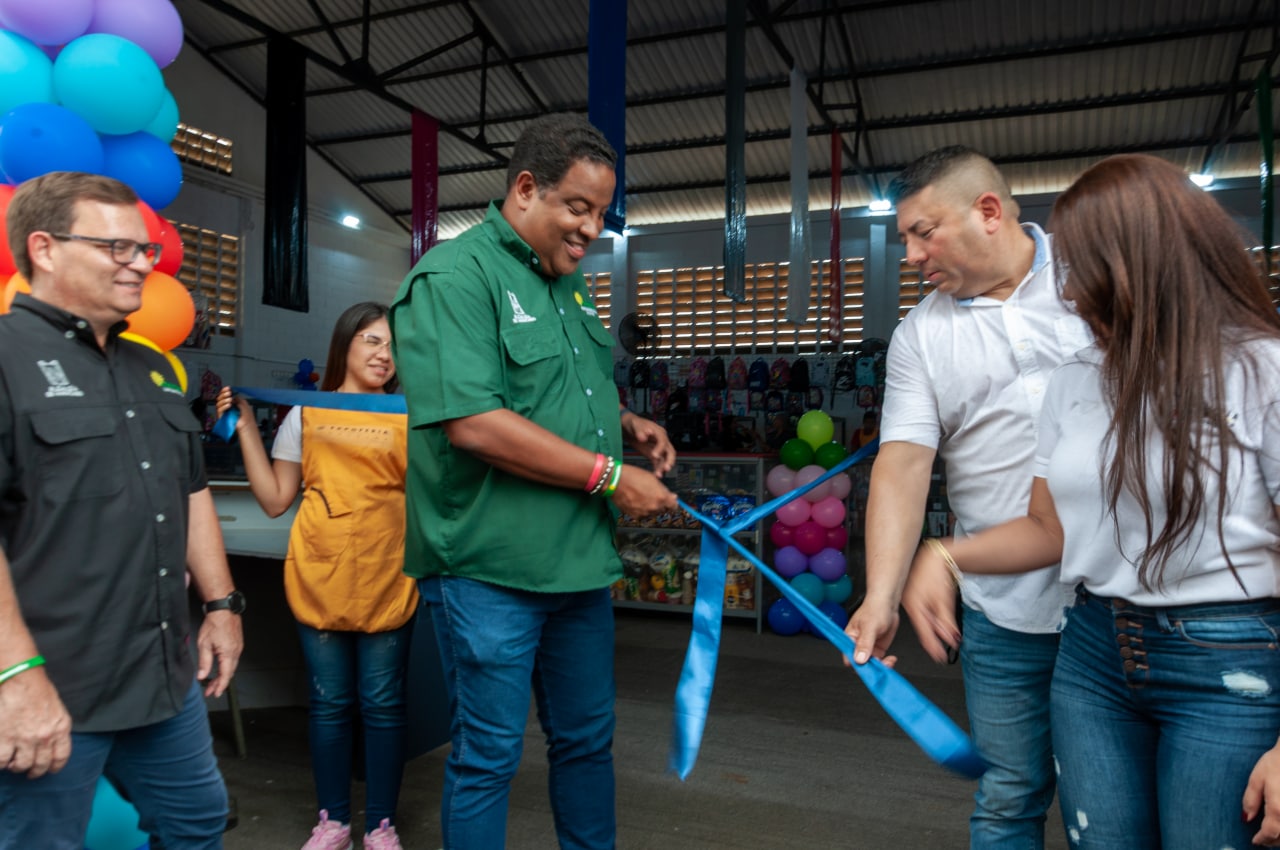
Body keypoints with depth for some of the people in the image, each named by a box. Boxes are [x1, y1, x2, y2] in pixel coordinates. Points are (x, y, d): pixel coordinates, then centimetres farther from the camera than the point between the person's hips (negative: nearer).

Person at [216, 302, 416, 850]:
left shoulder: (409, 417, 5)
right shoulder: (304, 415, 8)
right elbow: (275, 501, 6)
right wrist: (245, 429, 3)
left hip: (386, 580, -1)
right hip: (319, 577, 1)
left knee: (382, 704, 5)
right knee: (329, 702, 10)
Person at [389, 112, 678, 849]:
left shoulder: (569, 283, 13)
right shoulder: (453, 276, -14)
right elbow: (473, 424, -25)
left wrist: (626, 423, 4)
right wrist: (610, 476, -20)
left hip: (582, 562, 8)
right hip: (491, 569, -8)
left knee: (587, 738, 21)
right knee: (489, 755, 9)